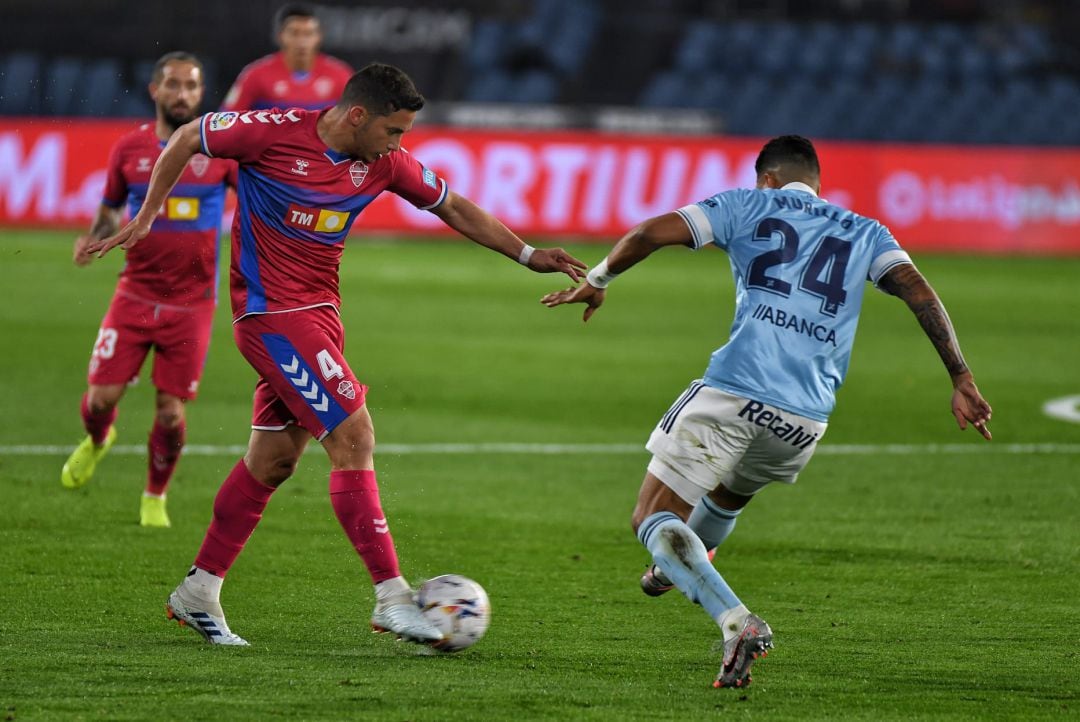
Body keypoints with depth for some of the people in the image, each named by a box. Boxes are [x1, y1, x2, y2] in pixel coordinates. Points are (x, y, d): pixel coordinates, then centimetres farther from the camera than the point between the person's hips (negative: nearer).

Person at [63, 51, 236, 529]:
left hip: (192, 304, -1)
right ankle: (97, 441, 31)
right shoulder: (130, 149, 2)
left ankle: (155, 497, 22)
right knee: (102, 396, -7)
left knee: (171, 412, -3)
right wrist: (93, 238, -5)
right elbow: (110, 208, 15)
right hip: (136, 293, 1)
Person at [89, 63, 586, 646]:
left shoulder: (384, 164, 1)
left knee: (274, 458, 12)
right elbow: (188, 139, -3)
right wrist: (144, 217, 1)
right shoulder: (275, 133, -16)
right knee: (353, 437, -14)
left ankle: (199, 591, 22)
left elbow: (453, 208, 13)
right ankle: (391, 597, -14)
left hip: (318, 313, 8)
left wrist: (528, 255, 8)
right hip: (271, 310, -8)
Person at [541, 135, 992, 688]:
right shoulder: (863, 232, 20)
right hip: (806, 420, 5)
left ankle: (736, 621, -17)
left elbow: (651, 233, 2)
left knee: (653, 519, 4)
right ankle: (672, 571, 60)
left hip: (732, 392, -4)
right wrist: (961, 379, 1)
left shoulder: (749, 205, 13)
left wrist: (597, 281, 18)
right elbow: (917, 290, 4)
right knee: (730, 492, 35)